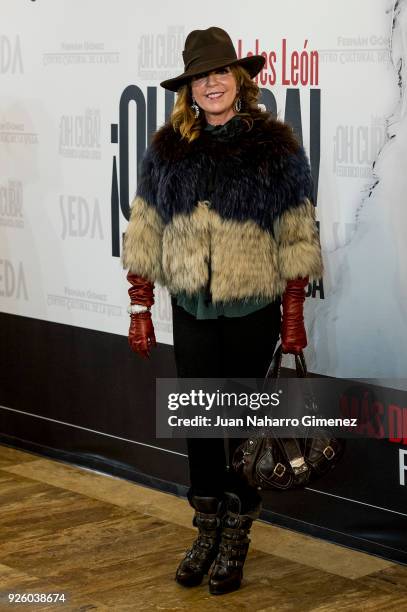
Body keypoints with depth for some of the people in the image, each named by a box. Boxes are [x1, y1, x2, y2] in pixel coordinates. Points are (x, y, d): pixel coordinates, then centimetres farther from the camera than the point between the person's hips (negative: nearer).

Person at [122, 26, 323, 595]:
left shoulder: (274, 145, -5)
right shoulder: (167, 148, 3)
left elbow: (297, 233, -3)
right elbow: (145, 229, 6)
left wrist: (295, 313, -6)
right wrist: (140, 308, 2)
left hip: (253, 308, -3)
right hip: (192, 309, 3)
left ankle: (236, 542, 16)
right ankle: (207, 533, 23)